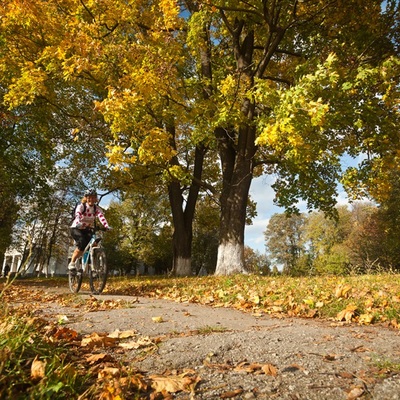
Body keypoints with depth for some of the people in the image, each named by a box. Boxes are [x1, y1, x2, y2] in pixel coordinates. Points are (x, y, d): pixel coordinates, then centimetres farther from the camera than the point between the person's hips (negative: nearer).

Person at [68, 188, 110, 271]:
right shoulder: (81, 206, -15)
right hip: (76, 228, -4)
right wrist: (78, 223, -58)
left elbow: (102, 217, -27)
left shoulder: (97, 208, -8)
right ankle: (72, 263, -17)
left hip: (88, 229, 4)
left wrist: (107, 227, -47)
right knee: (82, 243, -30)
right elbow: (77, 215, -35)